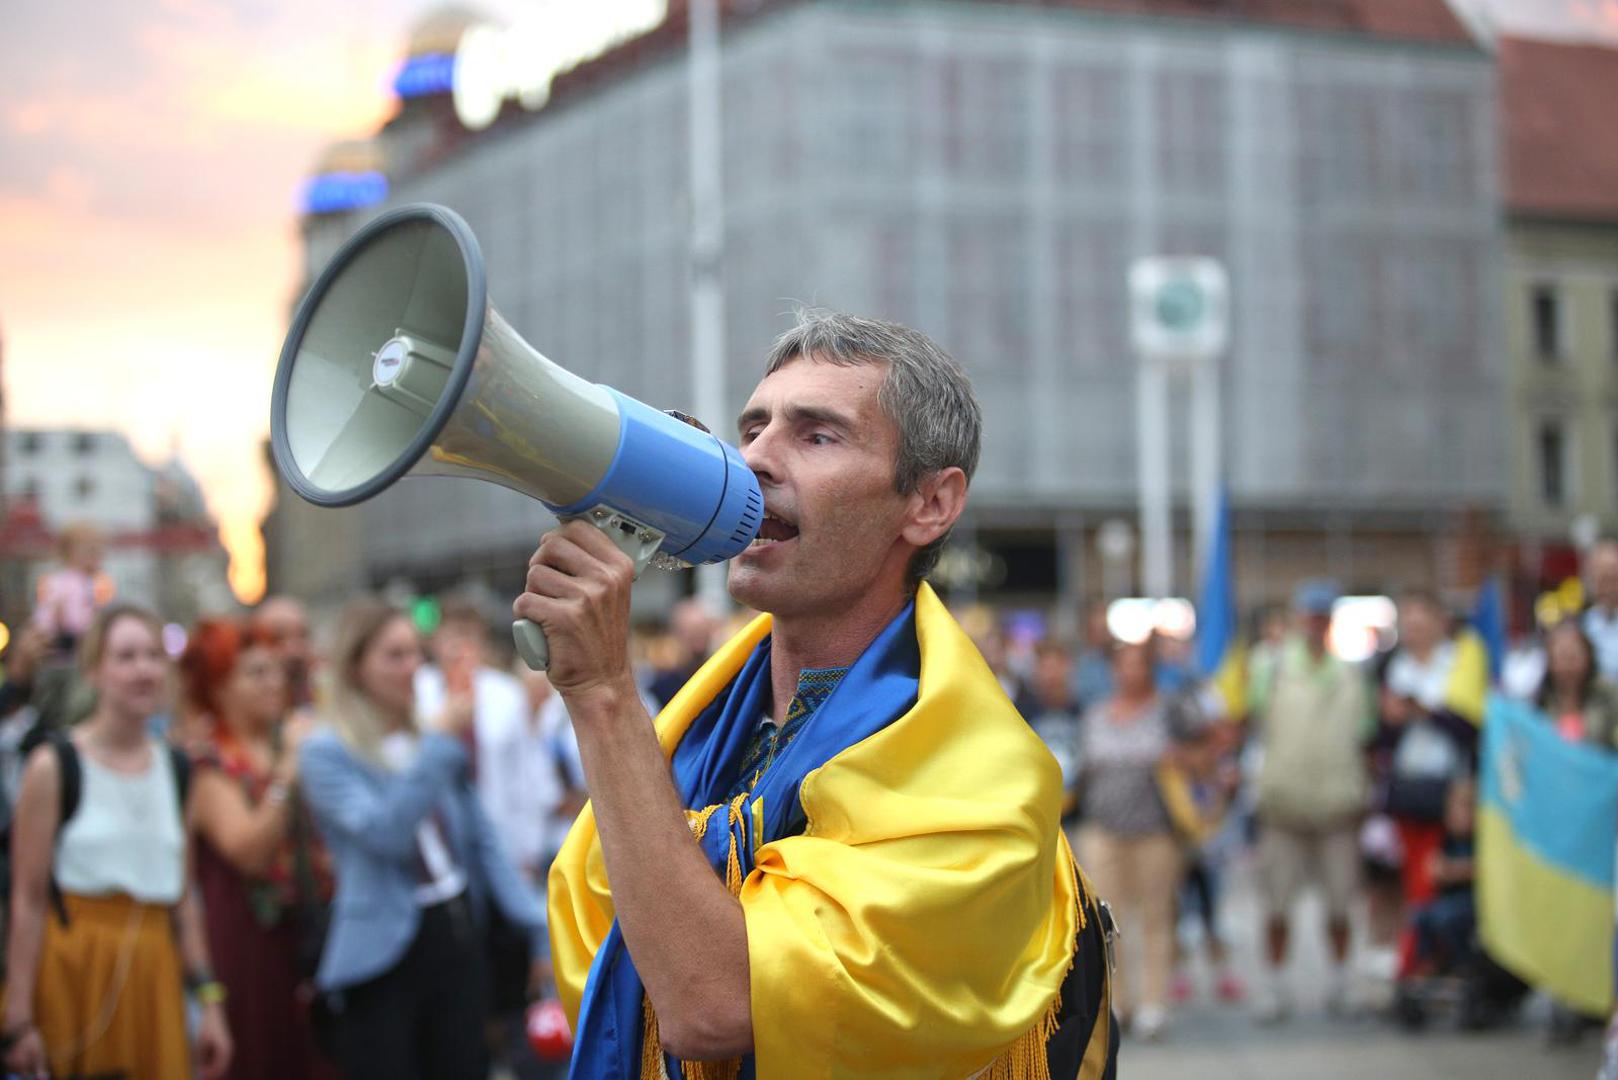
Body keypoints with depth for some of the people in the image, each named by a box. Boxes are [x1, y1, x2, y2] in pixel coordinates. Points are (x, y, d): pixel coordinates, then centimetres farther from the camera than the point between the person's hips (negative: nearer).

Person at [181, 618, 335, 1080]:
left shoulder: (289, 741, 11)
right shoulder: (208, 761, -6)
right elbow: (249, 850, -18)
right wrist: (287, 772, -20)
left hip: (310, 933, 5)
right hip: (247, 938, -5)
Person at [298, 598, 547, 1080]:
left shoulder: (430, 740, 11)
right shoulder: (325, 753, -8)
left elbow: (482, 841, 15)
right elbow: (383, 833, -22)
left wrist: (536, 923, 8)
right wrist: (442, 743, -21)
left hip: (459, 937, 6)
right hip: (384, 953, -6)